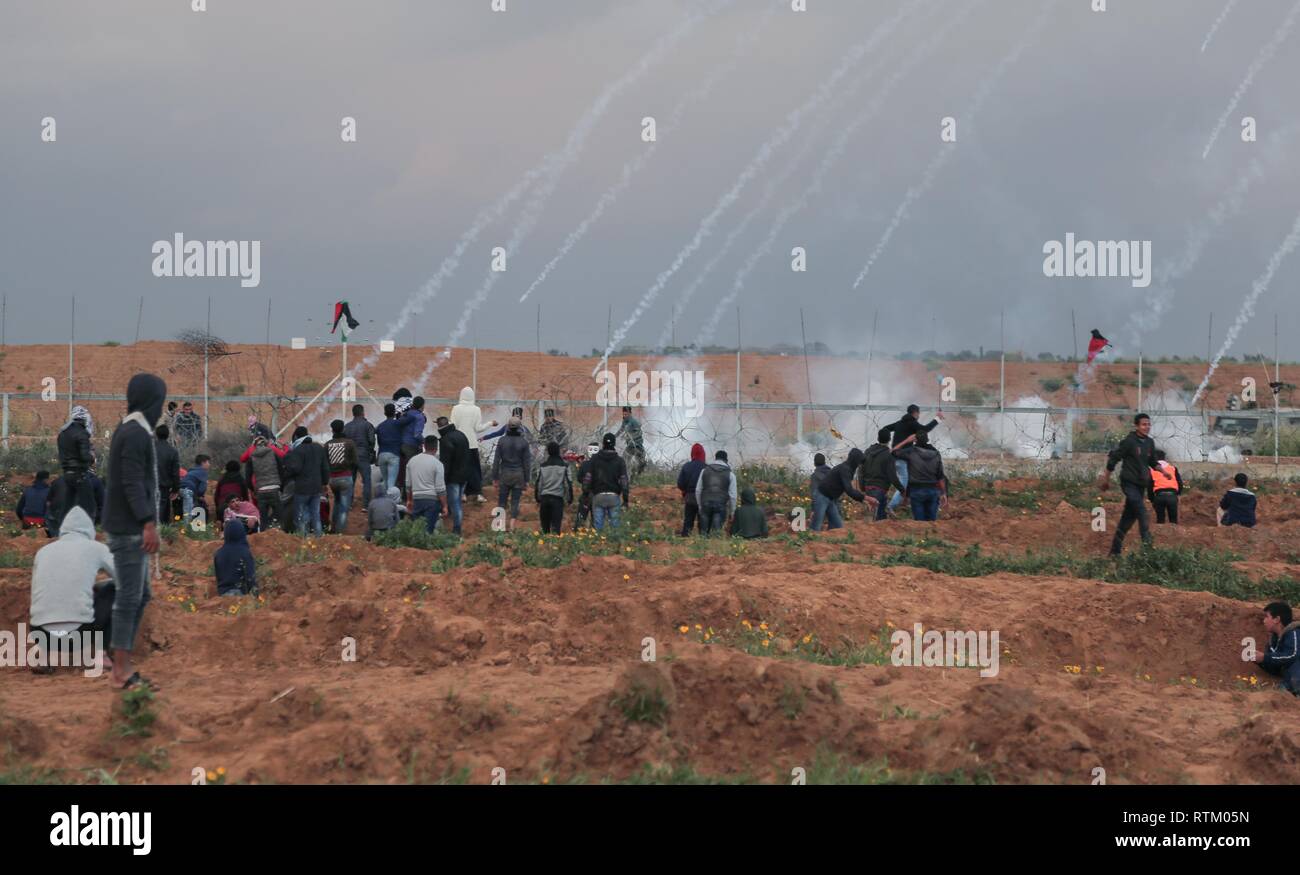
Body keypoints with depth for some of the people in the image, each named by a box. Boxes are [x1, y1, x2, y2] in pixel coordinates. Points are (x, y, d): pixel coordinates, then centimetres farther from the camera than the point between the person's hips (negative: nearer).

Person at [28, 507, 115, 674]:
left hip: (43, 635, 3)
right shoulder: (95, 548, 7)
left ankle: (42, 652, 9)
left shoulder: (43, 551, 16)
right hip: (80, 632, -3)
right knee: (113, 590, 21)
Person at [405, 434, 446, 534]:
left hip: (417, 499, 4)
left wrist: (409, 500, 26)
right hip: (432, 499, -4)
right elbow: (440, 489, -8)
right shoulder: (437, 464, -7)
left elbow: (408, 485, 15)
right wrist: (444, 506, -1)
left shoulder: (412, 461, 8)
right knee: (429, 529, -5)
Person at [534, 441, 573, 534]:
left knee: (545, 524, 15)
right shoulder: (564, 465, -2)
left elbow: (537, 483, 6)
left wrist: (537, 498, 16)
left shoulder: (542, 465, 3)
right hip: (558, 497, -2)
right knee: (556, 525, -5)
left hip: (544, 498, 2)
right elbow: (568, 483, 0)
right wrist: (569, 498, 8)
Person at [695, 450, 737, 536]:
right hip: (721, 505, -2)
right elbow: (732, 495, 1)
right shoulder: (730, 474, 3)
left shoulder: (705, 470, 8)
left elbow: (698, 490, 10)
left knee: (704, 531, 9)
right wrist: (732, 512, 11)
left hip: (706, 503, 2)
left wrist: (700, 505, 19)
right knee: (716, 531, -3)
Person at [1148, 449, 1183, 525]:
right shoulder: (1172, 467, 19)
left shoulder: (1152, 469, 14)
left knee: (1160, 519, 9)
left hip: (1159, 495, -1)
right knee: (1173, 519, 7)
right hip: (1172, 495, 1)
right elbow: (1180, 482, 14)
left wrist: (1151, 499, 20)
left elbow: (1149, 485, 11)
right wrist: (1178, 493, 28)